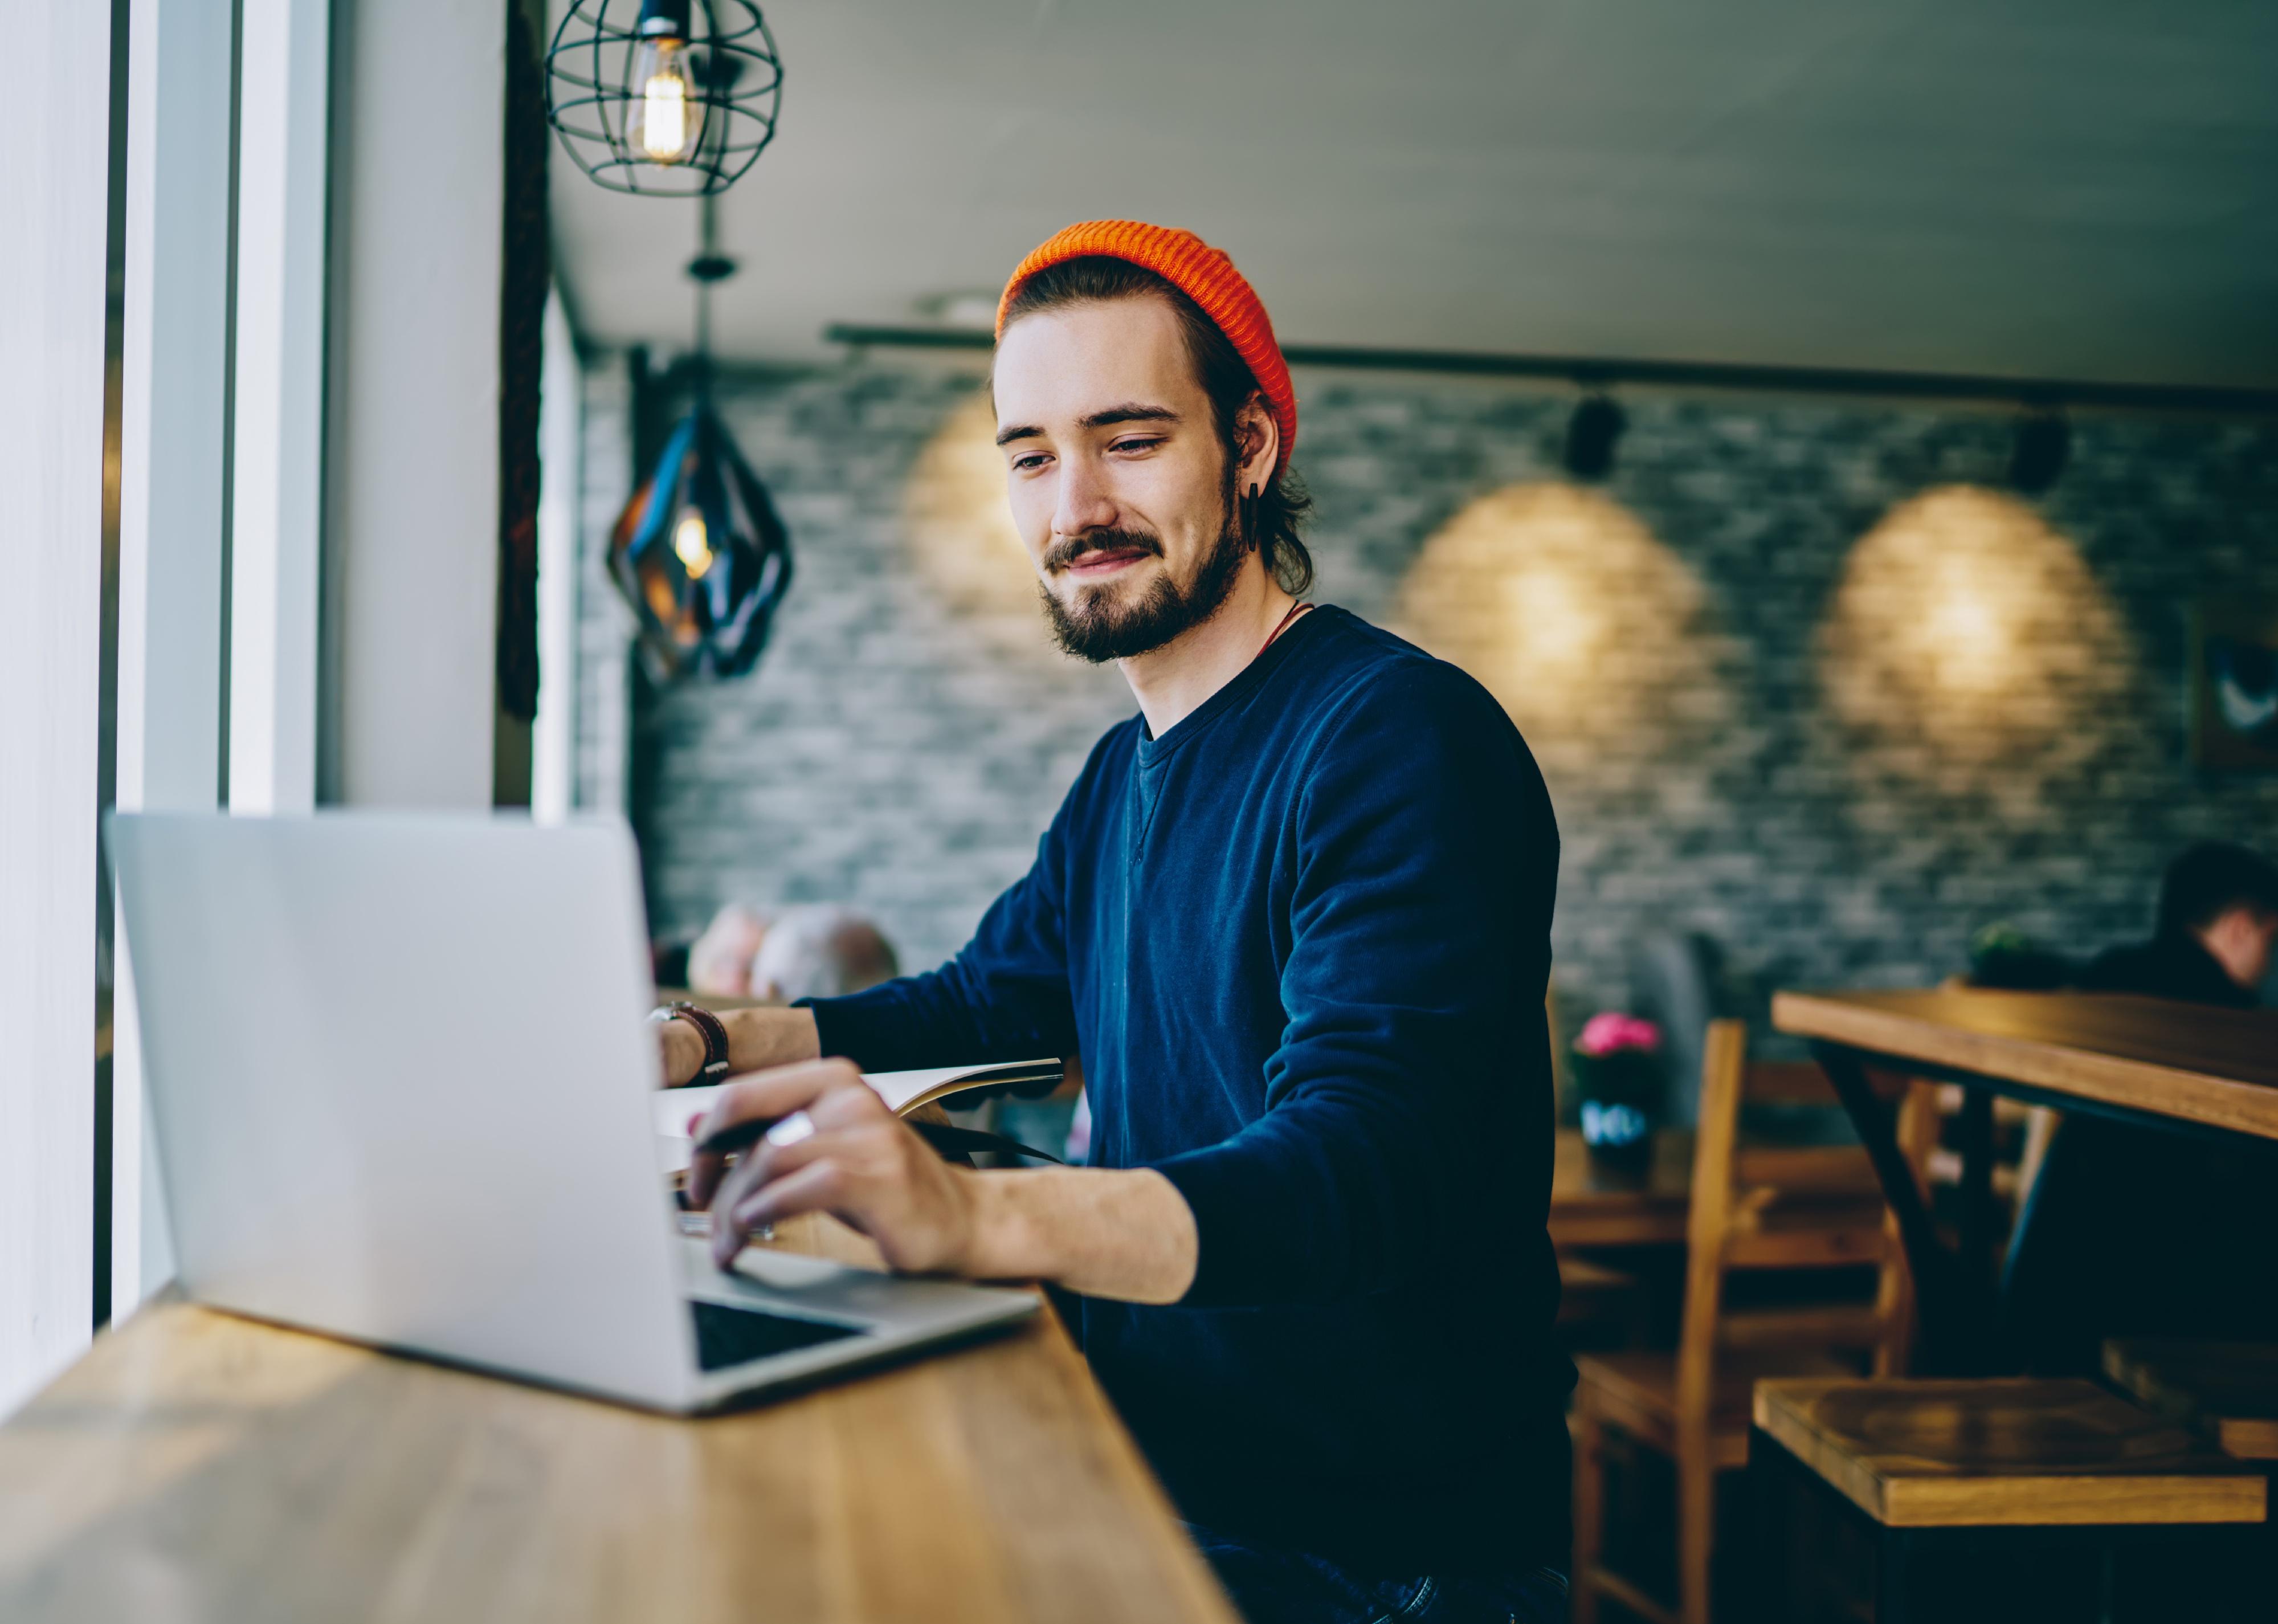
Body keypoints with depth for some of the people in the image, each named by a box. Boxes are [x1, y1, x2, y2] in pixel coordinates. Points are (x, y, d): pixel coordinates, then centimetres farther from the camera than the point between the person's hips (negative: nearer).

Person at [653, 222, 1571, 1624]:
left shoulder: (1405, 738, -17)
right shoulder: (1127, 772, 12)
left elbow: (1363, 1173, -30)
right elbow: (995, 995, 26)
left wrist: (976, 1215, -47)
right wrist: (703, 1045, 9)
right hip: (1159, 1477, 8)